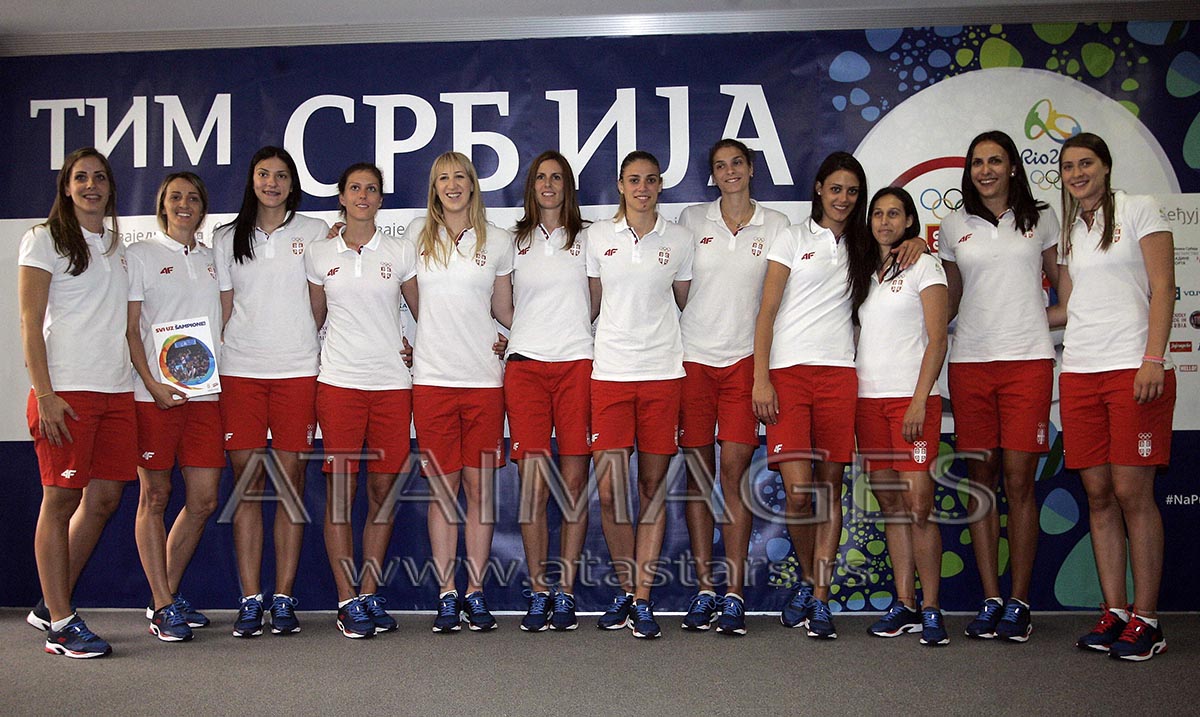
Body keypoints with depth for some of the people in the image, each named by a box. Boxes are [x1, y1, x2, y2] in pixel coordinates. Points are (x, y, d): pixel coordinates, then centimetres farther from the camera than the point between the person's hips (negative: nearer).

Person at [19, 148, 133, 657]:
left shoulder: (116, 246, 19)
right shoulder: (45, 239, 1)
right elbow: (31, 323, -5)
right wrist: (44, 394, -14)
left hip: (116, 389, 6)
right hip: (66, 389, -6)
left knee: (105, 497, 5)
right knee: (60, 499, -3)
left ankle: (51, 604, 20)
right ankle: (60, 624, 4)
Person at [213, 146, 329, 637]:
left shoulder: (315, 233, 9)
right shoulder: (227, 238, 14)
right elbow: (223, 309, 13)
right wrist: (209, 364, 5)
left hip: (297, 370, -1)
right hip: (240, 371, 2)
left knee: (290, 481, -1)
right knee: (247, 482, -1)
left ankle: (284, 598, 5)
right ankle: (249, 601, 5)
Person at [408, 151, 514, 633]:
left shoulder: (498, 241, 8)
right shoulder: (417, 235, 8)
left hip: (484, 377, 0)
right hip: (432, 377, 0)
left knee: (479, 487, 3)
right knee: (442, 488, 2)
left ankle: (475, 592, 13)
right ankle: (446, 594, 11)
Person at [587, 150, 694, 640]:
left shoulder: (680, 241, 7)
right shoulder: (597, 236, 7)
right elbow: (592, 303, 14)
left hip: (663, 373, 0)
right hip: (609, 373, 0)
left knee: (653, 487, 3)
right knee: (609, 491, -3)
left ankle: (642, 600, 10)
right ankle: (625, 590, 16)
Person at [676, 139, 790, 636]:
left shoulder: (775, 226, 7)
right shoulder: (692, 220, 9)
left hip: (745, 358, -1)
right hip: (693, 356, 1)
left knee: (734, 472, -5)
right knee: (698, 473, 2)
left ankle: (734, 593, 0)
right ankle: (704, 589, 9)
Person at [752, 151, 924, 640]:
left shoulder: (860, 247, 17)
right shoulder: (794, 239, 7)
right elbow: (766, 313, 2)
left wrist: (917, 242, 7)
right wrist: (760, 379, -8)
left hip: (839, 374, 3)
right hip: (789, 372, -3)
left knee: (830, 488, 1)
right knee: (798, 491, -11)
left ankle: (820, 599, 7)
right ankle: (807, 578, 14)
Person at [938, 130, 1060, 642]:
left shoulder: (1040, 220, 8)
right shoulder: (955, 228, 12)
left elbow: (1062, 283, 13)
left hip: (1028, 360, -2)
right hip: (969, 363, 2)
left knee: (1019, 480, -5)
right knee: (981, 480, 3)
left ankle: (1018, 604, 3)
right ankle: (990, 601, 10)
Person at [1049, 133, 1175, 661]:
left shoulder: (1138, 210, 3)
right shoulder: (1068, 229, 19)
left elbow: (1162, 287, -4)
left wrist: (1153, 360, -14)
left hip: (1134, 369, -5)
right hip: (1080, 373, 5)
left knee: (1132, 493, -7)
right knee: (1098, 494, 4)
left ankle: (1145, 619, 1)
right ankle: (1114, 613, 10)